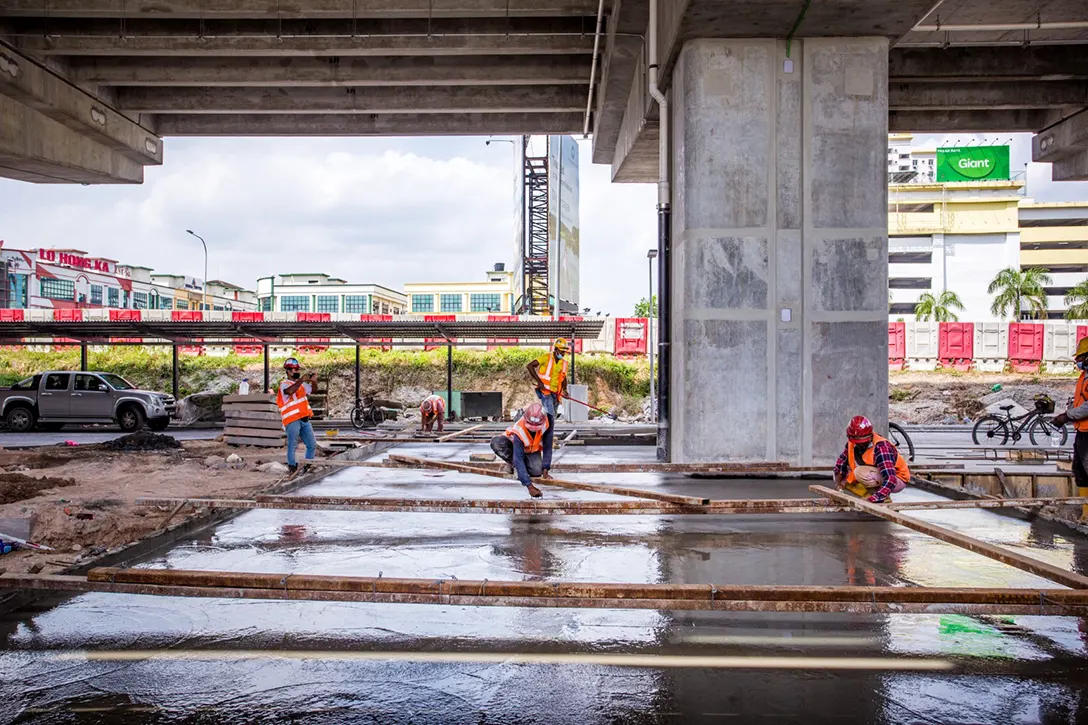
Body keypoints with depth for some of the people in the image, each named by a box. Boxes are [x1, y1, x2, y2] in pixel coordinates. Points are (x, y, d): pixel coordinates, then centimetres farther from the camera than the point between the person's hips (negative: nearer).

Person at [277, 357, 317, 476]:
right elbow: (290, 391, -29)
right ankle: (292, 468, 3)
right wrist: (302, 380, -25)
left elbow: (312, 390, 28)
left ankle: (308, 467, 20)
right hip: (292, 421, -8)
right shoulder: (284, 385, -6)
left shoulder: (301, 384, 18)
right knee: (292, 446, -3)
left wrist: (314, 381, 8)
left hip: (304, 419, 8)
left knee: (312, 445, 10)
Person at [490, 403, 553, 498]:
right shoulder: (519, 431, -42)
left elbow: (547, 448, -22)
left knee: (537, 472, -25)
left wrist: (545, 470, -29)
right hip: (514, 444, -2)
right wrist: (529, 486, -54)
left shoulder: (546, 424, -34)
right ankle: (514, 465, -10)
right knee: (496, 442, -35)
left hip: (533, 449, 2)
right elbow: (518, 460, -46)